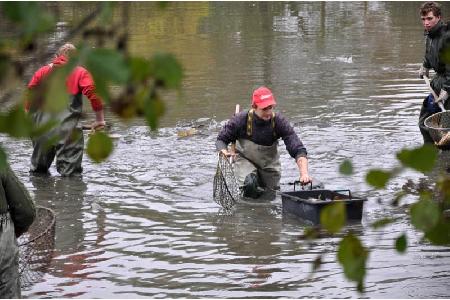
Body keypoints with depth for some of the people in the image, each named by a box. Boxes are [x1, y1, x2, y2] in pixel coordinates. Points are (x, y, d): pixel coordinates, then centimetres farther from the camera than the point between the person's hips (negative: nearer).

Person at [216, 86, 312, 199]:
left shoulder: (279, 121, -24)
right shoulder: (241, 120, -24)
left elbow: (298, 150, -28)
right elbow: (221, 140, -11)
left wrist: (304, 174, -44)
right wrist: (224, 151, -35)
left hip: (269, 163, 2)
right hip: (245, 160, -2)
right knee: (250, 184, -31)